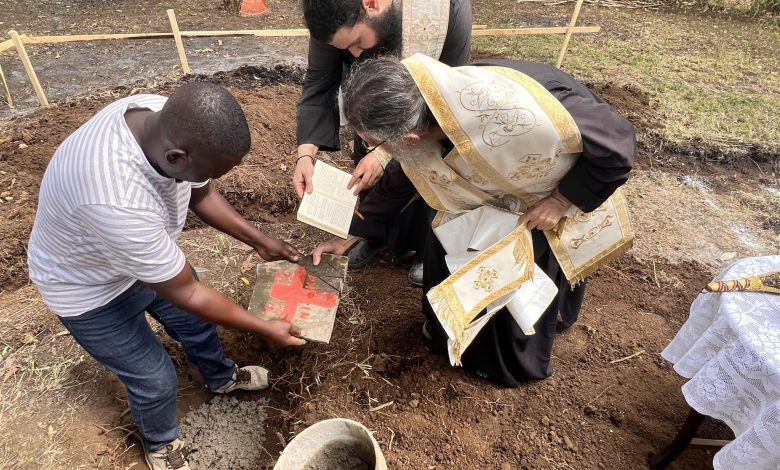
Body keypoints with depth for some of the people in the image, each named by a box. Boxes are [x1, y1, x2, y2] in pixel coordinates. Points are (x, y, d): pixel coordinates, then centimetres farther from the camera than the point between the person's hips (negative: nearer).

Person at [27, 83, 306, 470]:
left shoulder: (169, 120, -24)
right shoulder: (117, 201, -46)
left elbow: (201, 195, -3)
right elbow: (185, 293, -31)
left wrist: (260, 241, -4)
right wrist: (263, 329, -19)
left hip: (147, 255, 7)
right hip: (89, 289, -6)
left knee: (197, 321, 23)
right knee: (155, 379, 10)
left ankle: (222, 378, 55)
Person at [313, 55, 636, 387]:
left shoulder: (513, 110, -47)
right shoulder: (414, 116, -24)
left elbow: (618, 142, -32)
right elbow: (396, 183, -4)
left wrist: (561, 201, -25)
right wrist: (349, 236, 1)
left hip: (567, 182, -5)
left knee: (521, 273, 0)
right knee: (449, 243, 3)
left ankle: (514, 361, 30)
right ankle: (451, 325, 32)